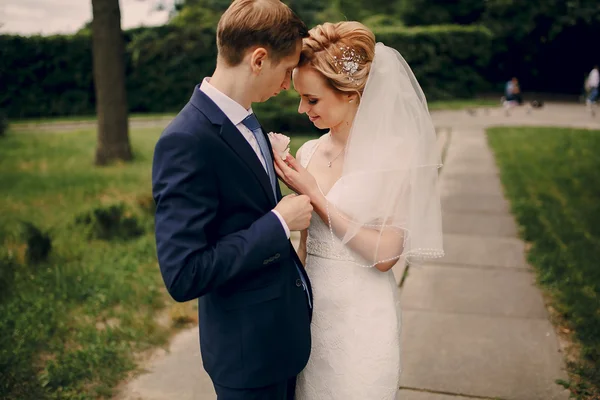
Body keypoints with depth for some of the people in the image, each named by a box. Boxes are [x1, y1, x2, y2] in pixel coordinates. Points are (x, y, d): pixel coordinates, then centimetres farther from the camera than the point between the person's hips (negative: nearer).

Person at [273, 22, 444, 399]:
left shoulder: (395, 153, -14)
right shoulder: (308, 152, 0)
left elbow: (385, 254, -18)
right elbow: (305, 241, 8)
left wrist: (314, 195, -18)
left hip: (363, 315, -4)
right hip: (312, 307, 5)